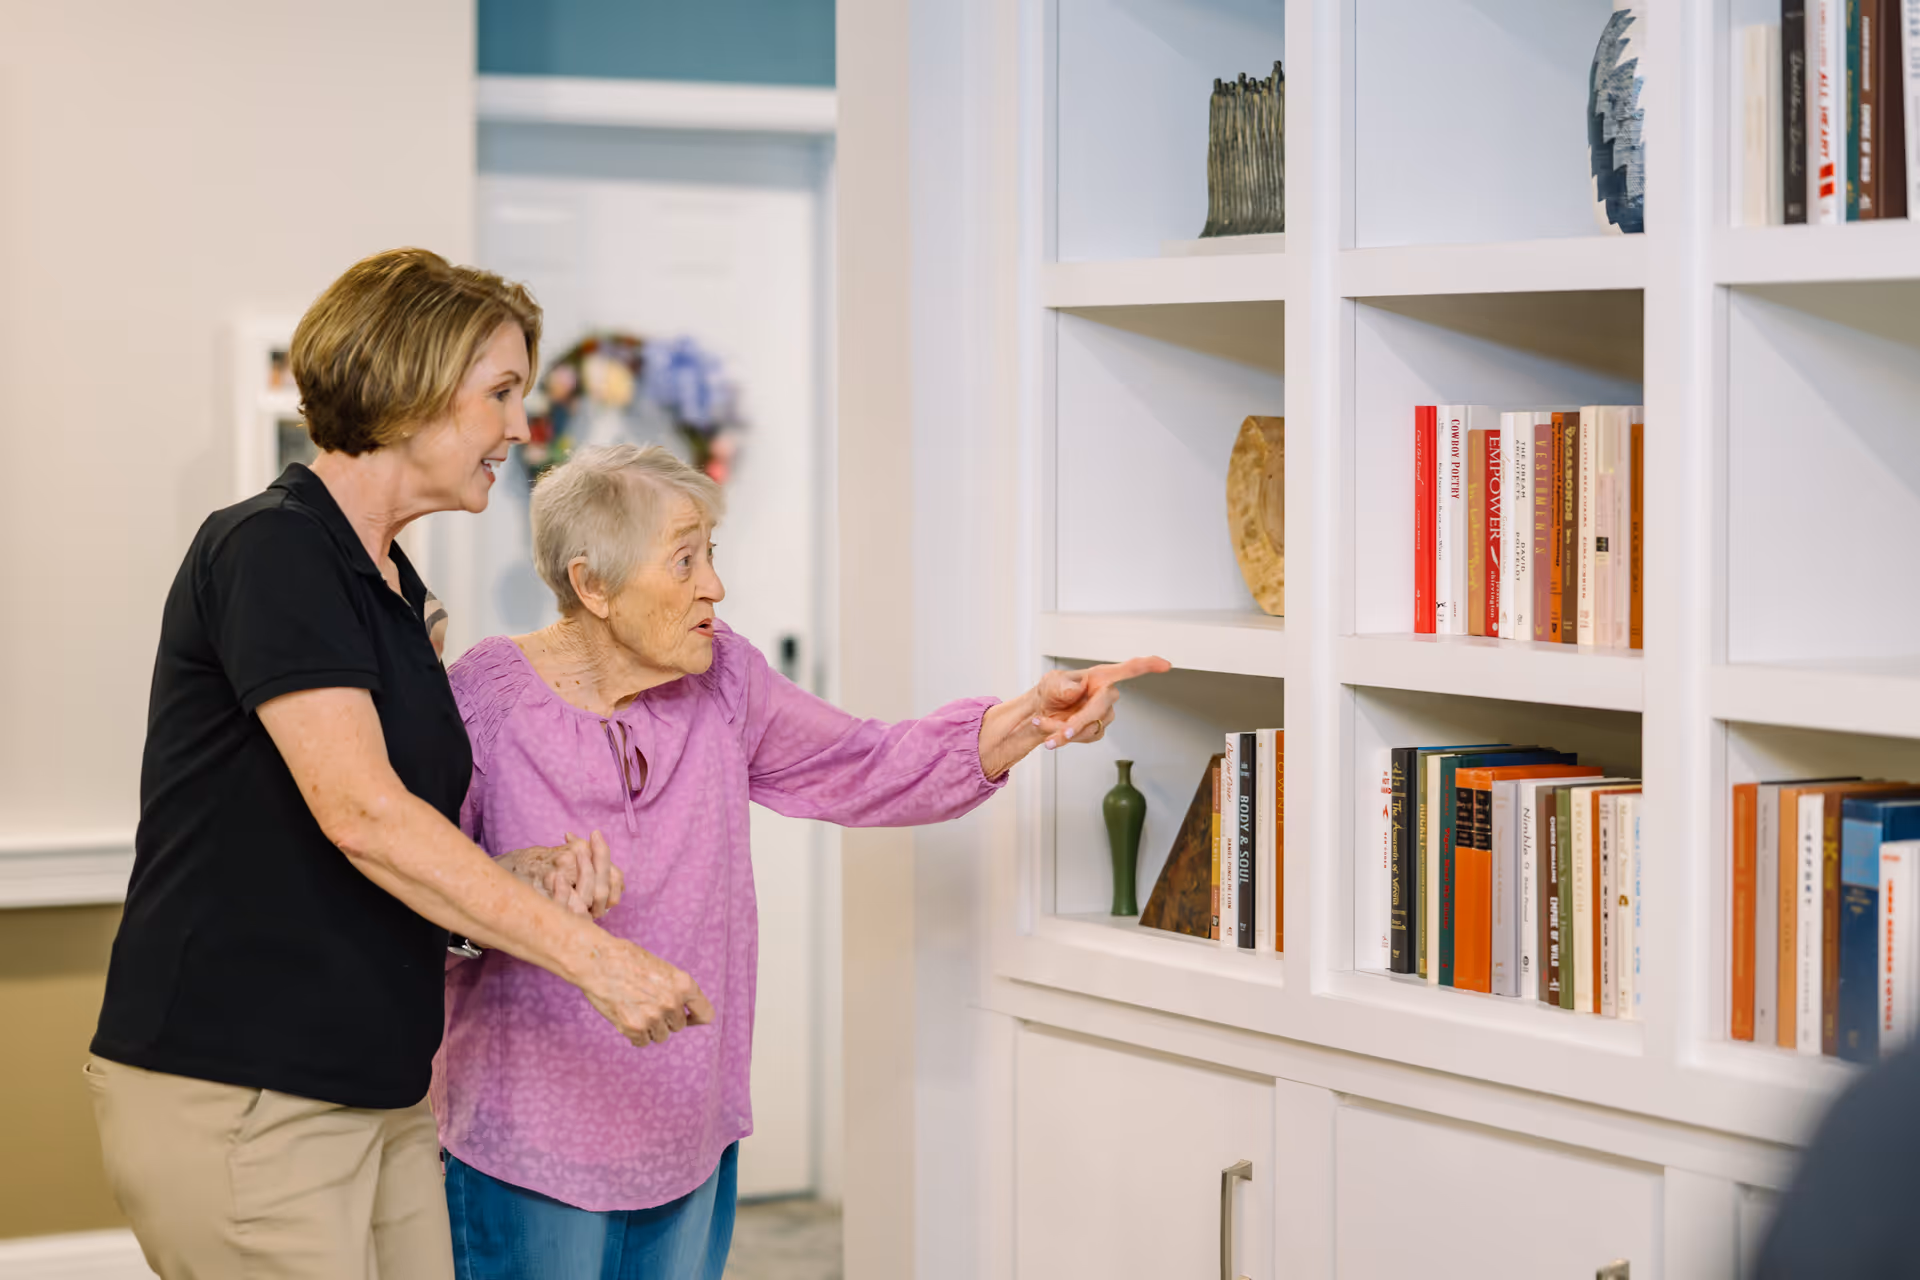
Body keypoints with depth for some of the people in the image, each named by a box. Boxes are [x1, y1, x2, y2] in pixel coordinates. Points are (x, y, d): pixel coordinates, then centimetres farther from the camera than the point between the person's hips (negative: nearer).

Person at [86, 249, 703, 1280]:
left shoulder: (394, 593, 16)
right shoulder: (267, 548, -12)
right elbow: (359, 813, -24)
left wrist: (527, 875, -1)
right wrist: (591, 953, -25)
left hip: (379, 1097, 9)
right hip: (235, 1103, -9)